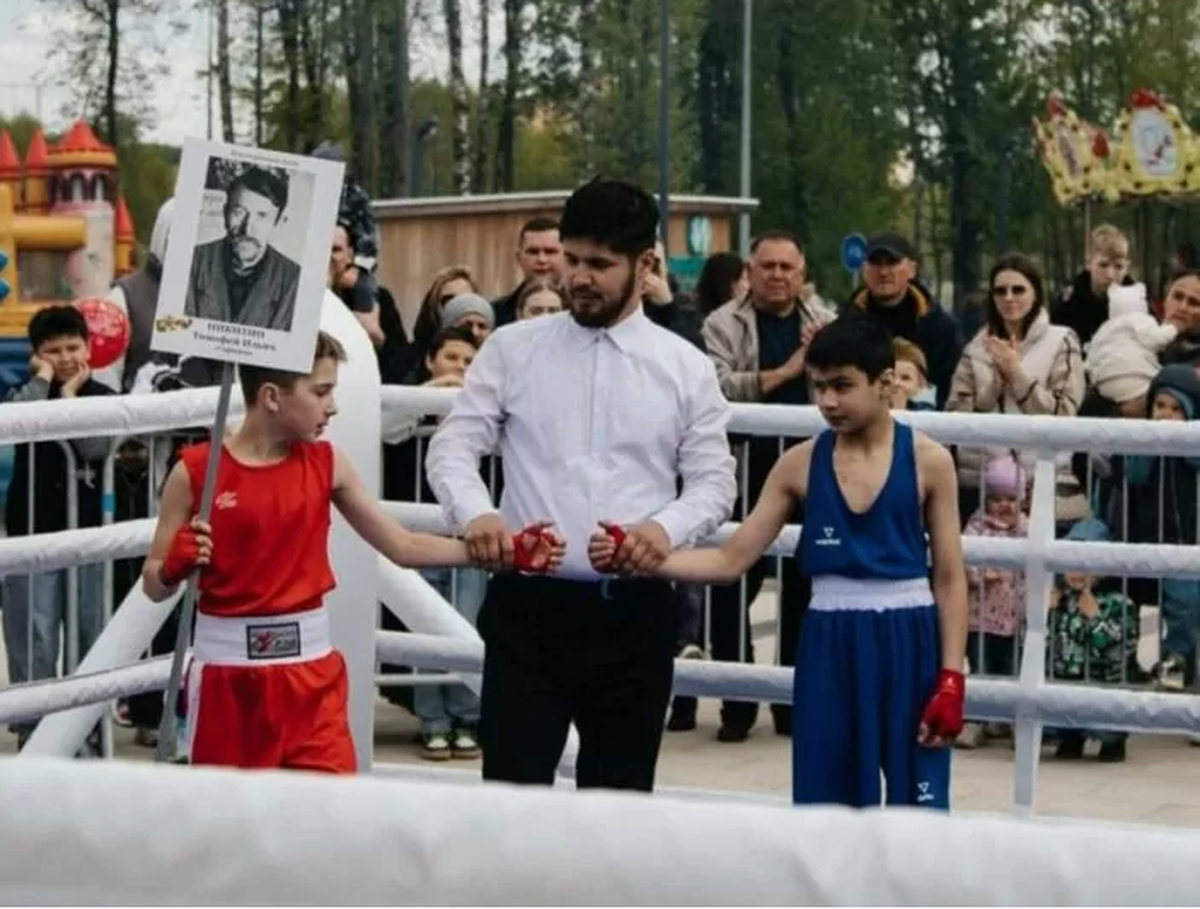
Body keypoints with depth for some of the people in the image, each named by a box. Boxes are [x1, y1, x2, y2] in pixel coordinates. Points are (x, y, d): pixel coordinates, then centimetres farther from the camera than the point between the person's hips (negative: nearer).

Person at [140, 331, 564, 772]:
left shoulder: (327, 464, 2)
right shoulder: (196, 471, -8)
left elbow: (403, 546, 7)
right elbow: (154, 584, -1)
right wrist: (176, 567, -25)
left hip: (311, 667, 2)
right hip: (227, 670, -2)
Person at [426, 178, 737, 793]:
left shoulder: (685, 367, 5)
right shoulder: (512, 349, 4)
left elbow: (715, 481, 6)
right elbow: (452, 447, 2)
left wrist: (667, 526, -16)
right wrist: (476, 513, -20)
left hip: (633, 612, 1)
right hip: (528, 604, -1)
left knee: (620, 798, 10)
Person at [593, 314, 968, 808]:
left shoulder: (927, 461, -3)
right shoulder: (800, 464, 3)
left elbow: (950, 578, -1)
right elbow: (731, 560, 1)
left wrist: (951, 679, -8)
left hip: (907, 645, -2)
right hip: (829, 648, 2)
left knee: (916, 812, 0)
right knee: (825, 809, 6)